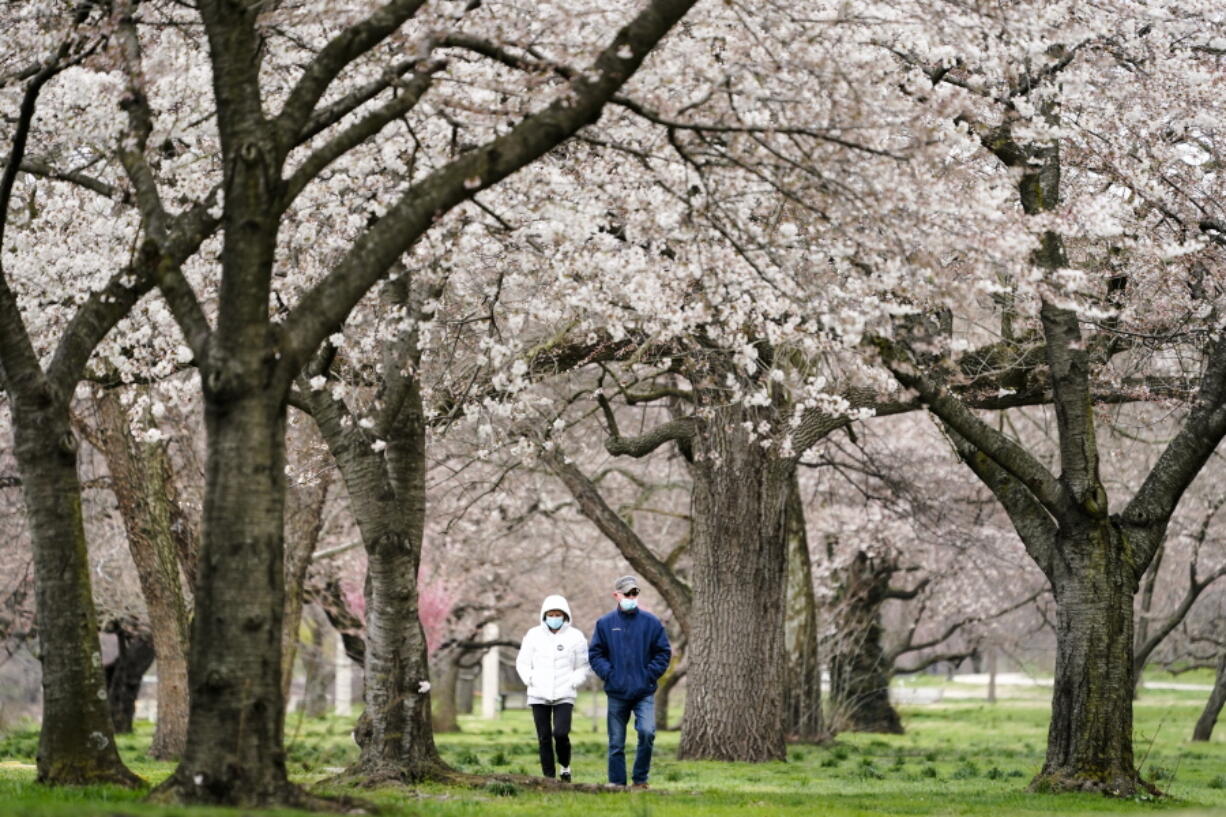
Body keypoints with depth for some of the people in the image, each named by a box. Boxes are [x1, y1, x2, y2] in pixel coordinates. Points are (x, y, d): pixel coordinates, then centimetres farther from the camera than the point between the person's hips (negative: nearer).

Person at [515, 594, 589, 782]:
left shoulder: (575, 637, 4)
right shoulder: (534, 635, 6)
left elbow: (582, 667, 10)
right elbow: (522, 662, 13)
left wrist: (573, 683, -4)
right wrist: (530, 680, -1)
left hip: (564, 696, -2)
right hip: (538, 696, 2)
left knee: (560, 734, -16)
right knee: (544, 738, 1)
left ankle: (565, 767, 9)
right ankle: (549, 776, 8)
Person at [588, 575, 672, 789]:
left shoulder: (651, 622, 4)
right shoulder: (605, 623, 4)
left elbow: (663, 652, 7)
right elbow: (595, 654, 6)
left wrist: (651, 674, -4)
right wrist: (608, 674, -7)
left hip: (644, 693, -1)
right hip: (616, 693, 1)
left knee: (647, 732, -18)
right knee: (616, 742, 4)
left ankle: (640, 778, -2)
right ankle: (617, 782, 12)